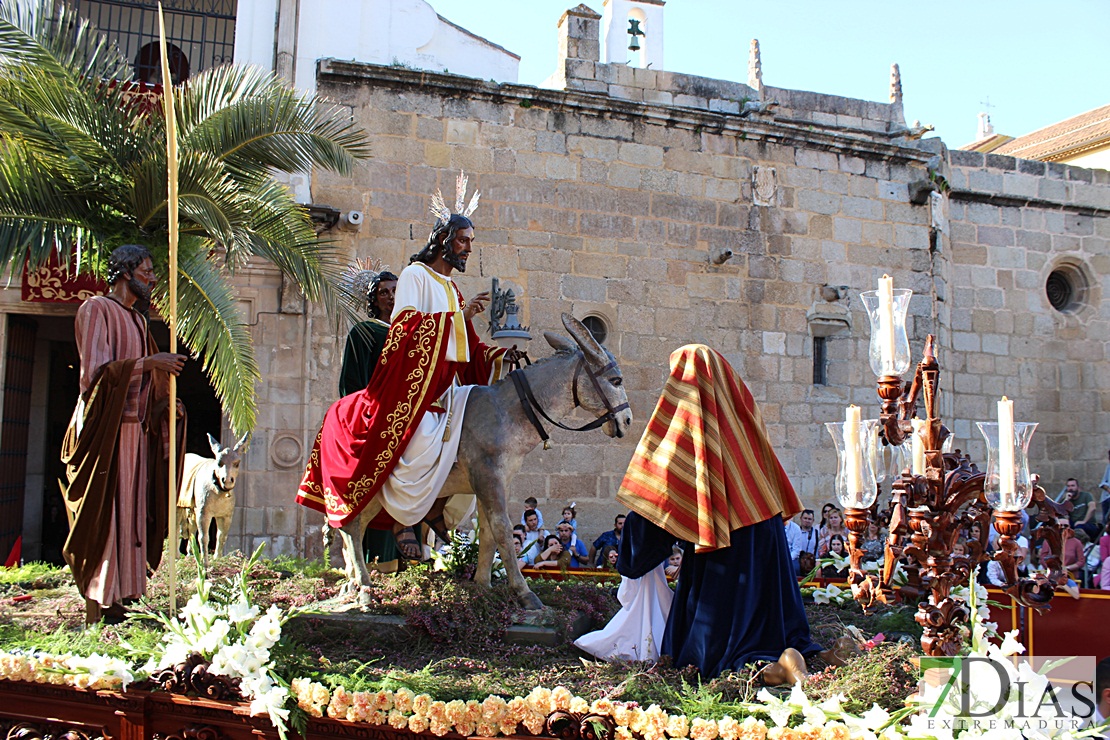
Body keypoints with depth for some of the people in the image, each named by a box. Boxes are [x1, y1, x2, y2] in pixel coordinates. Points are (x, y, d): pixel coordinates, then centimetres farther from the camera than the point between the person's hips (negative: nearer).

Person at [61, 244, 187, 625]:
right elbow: (96, 372, -16)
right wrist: (148, 363, -17)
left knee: (130, 516, 7)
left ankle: (118, 599, 12)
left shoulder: (136, 318, 20)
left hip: (136, 428, 8)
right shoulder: (96, 309, -5)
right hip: (106, 429, -8)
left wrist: (165, 402, 8)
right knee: (104, 518, -8)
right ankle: (97, 609, -4)